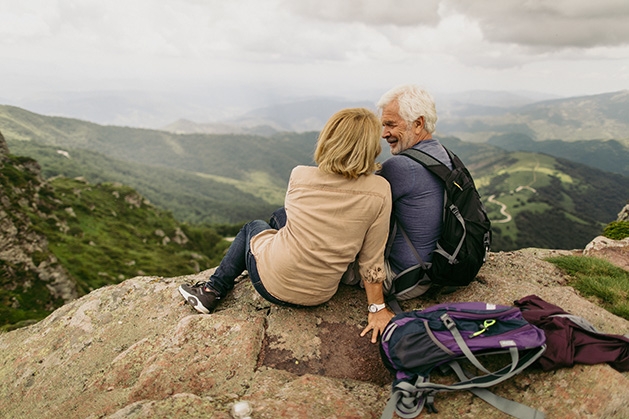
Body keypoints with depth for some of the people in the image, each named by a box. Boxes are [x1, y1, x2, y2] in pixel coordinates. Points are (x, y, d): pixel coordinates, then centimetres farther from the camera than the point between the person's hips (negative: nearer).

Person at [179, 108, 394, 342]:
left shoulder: (300, 176, -15)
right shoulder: (379, 192, -17)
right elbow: (371, 260, -12)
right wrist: (377, 308, 1)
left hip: (272, 285, -2)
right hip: (319, 295, 3)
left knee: (253, 226, 32)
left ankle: (213, 291, 36)